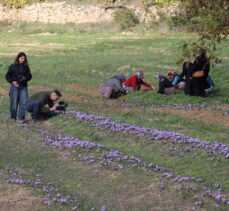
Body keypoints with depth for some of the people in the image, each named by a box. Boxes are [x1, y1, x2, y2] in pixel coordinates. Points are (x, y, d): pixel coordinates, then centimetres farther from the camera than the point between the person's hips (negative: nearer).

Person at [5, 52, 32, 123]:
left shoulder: (26, 67, 7)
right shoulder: (13, 66, -1)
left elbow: (29, 76, 11)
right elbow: (7, 76, 0)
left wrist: (25, 78, -10)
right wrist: (13, 81, -16)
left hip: (23, 87, 2)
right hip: (15, 86, -2)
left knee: (23, 102, -4)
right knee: (14, 103, 2)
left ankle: (21, 118, 2)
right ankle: (13, 118, 16)